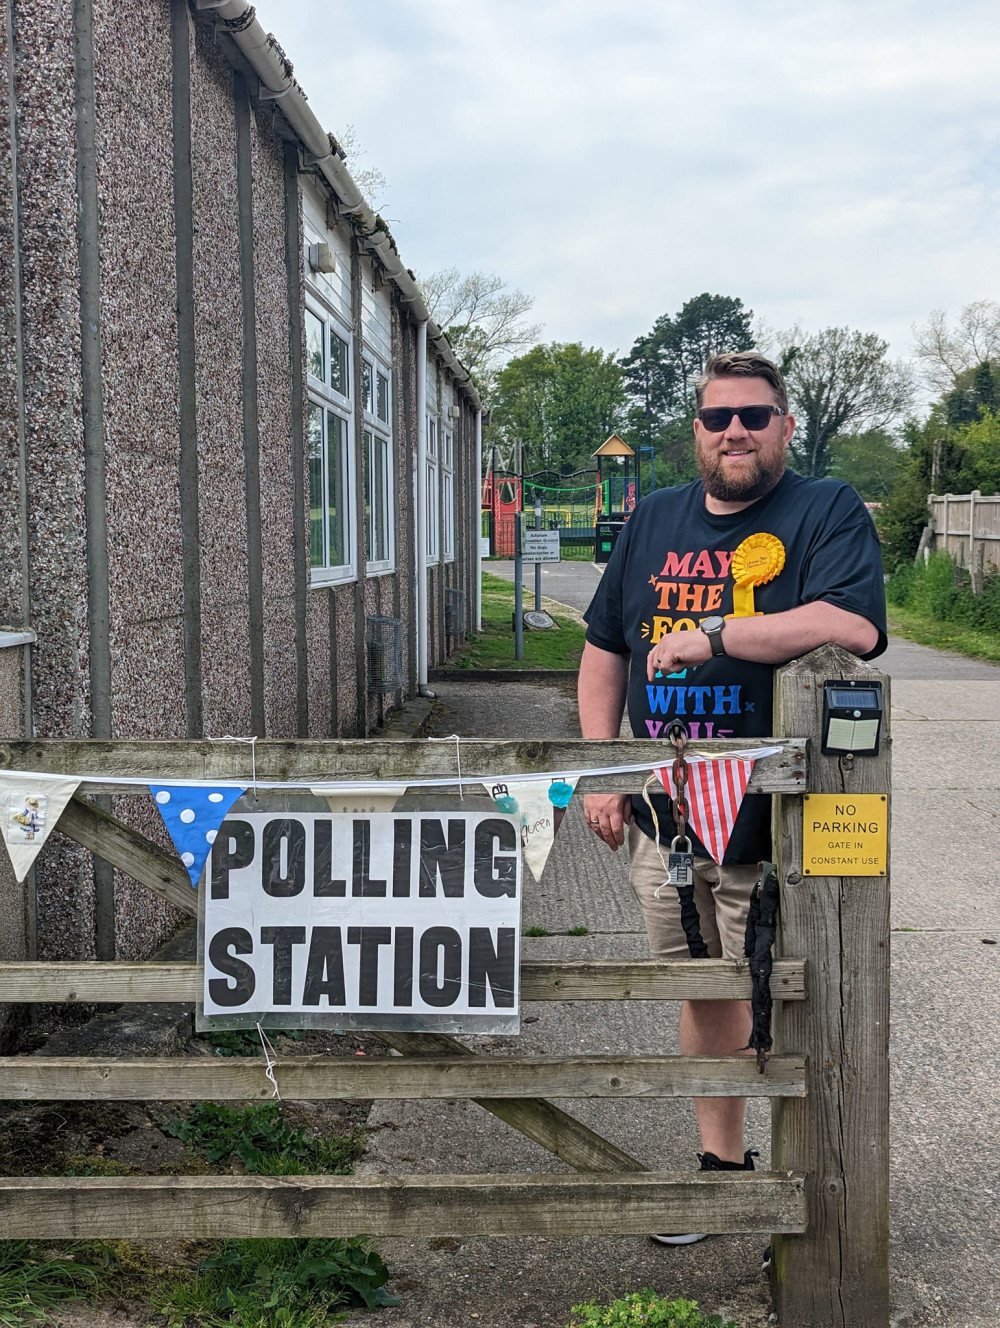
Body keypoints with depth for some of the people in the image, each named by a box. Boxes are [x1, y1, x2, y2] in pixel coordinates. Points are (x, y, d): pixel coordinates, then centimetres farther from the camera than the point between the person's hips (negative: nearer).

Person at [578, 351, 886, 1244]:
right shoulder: (654, 519, 12)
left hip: (772, 827, -5)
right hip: (662, 818, 5)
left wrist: (709, 634, -20)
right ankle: (722, 1164, 35)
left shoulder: (828, 511, -6)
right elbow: (606, 648, 16)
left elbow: (854, 626, -24)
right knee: (704, 997, 18)